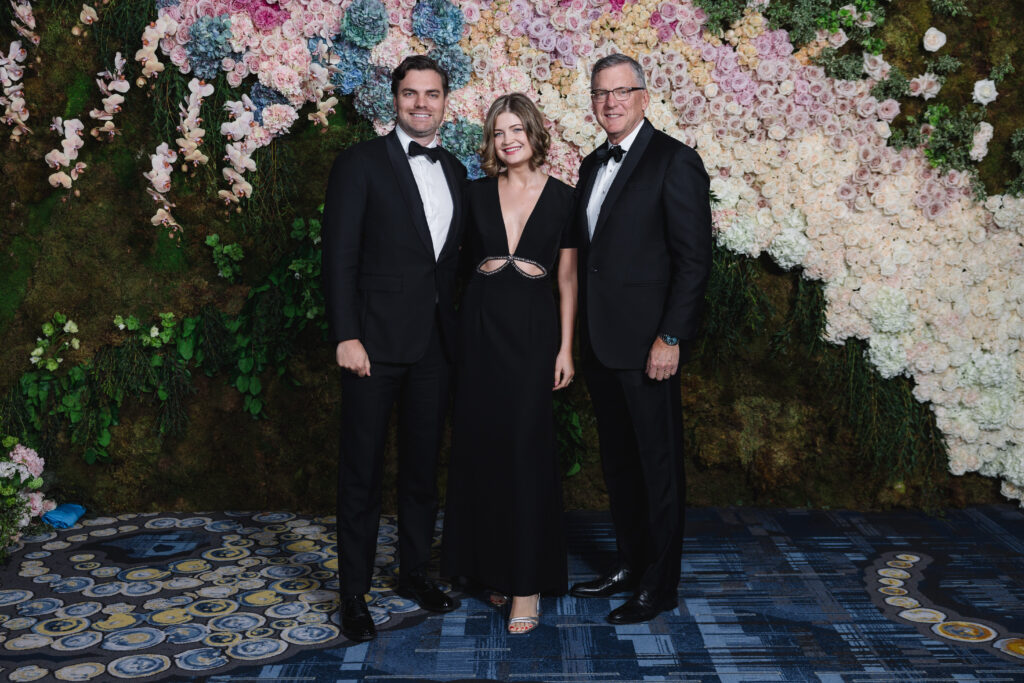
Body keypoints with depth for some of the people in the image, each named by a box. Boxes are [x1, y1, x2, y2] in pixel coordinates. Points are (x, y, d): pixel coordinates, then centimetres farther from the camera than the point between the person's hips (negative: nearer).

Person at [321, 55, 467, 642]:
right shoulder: (361, 163, -4)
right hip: (376, 341, -5)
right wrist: (346, 335, -15)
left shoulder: (456, 172, 13)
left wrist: (459, 329, 9)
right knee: (363, 471, 3)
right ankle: (354, 592, 16)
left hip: (436, 345, 5)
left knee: (423, 466, 15)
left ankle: (415, 572, 31)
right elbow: (340, 256, -9)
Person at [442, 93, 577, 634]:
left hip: (533, 331, -2)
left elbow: (567, 278, 2)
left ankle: (527, 584, 1)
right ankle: (491, 563, 21)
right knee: (481, 443, 5)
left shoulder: (562, 198, 2)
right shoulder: (476, 194, 7)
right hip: (481, 326, 3)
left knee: (526, 447, -5)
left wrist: (565, 347, -2)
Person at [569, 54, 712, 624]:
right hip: (601, 342, 8)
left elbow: (695, 260, -13)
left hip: (647, 343, -8)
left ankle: (661, 585, 16)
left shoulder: (674, 161, -8)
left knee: (659, 464, 3)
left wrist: (670, 338, -18)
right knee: (618, 460, 17)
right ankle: (630, 563, 31)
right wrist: (580, 335, 13)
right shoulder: (592, 165, 15)